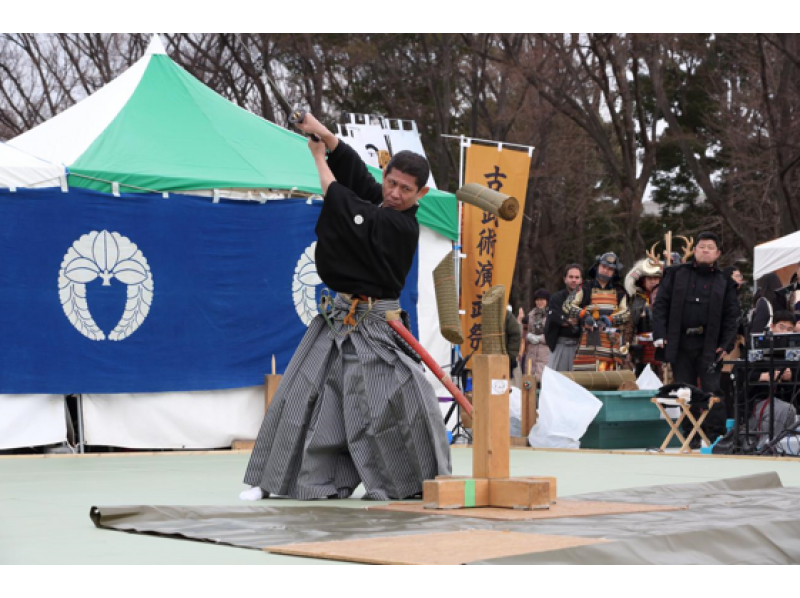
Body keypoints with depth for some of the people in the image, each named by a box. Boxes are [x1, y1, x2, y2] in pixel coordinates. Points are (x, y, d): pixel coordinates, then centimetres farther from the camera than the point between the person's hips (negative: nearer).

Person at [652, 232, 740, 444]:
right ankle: (691, 435, 13)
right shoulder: (676, 274, 8)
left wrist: (726, 345, -5)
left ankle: (715, 435, -1)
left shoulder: (724, 282, 8)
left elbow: (732, 315, 6)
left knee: (712, 390, -6)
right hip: (679, 344, 1)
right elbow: (660, 304, 5)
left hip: (709, 346, -1)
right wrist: (659, 335, -5)